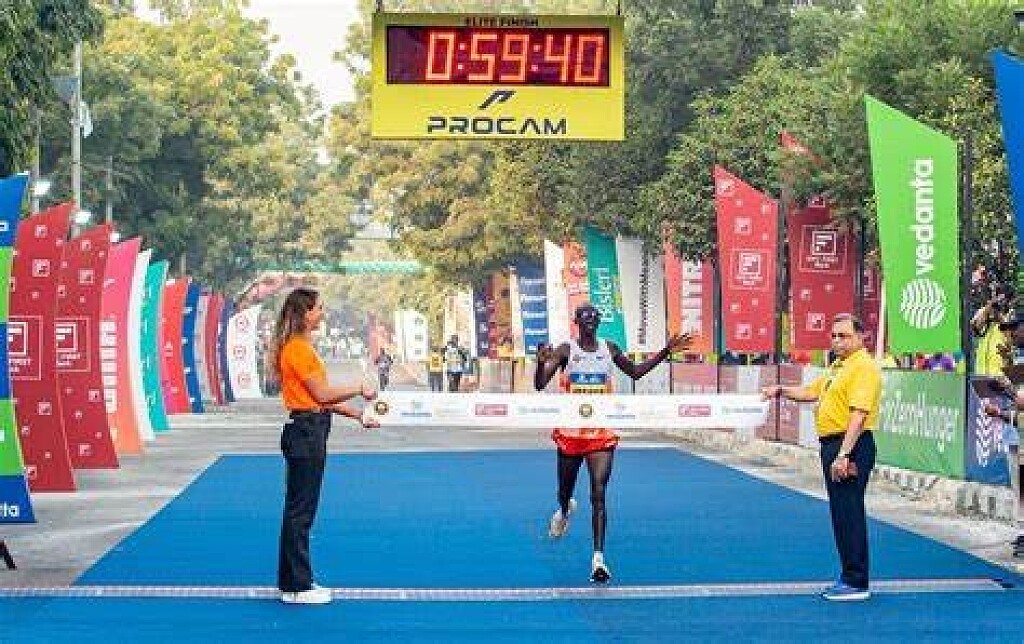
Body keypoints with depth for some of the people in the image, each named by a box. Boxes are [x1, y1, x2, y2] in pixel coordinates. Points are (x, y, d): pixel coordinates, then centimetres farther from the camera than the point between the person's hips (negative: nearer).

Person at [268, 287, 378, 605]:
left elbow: (321, 398, 18)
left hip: (310, 434, 10)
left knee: (301, 511, 14)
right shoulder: (296, 348, -15)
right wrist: (360, 390, -6)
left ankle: (295, 581, 21)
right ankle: (297, 588, 2)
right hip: (305, 432, -10)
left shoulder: (304, 347, 17)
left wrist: (358, 415, 15)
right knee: (300, 511, -4)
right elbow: (321, 393, -17)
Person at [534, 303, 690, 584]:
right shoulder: (565, 350, -6)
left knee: (598, 494, -11)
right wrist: (541, 362, -33)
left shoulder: (609, 349, 4)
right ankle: (564, 511, 56)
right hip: (571, 431, -1)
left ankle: (598, 558, -12)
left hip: (602, 433, 1)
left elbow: (635, 372, 20)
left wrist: (666, 351, 12)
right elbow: (539, 385, -12)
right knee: (565, 491, 17)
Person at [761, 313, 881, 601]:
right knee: (840, 513, 13)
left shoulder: (864, 367, -14)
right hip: (831, 445, 10)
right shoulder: (837, 367, 17)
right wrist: (781, 390, 14)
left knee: (850, 513, -8)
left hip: (852, 447, -10)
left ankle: (857, 583, -3)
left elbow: (859, 415, -22)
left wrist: (844, 454, -27)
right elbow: (811, 392, 30)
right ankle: (848, 577, 21)